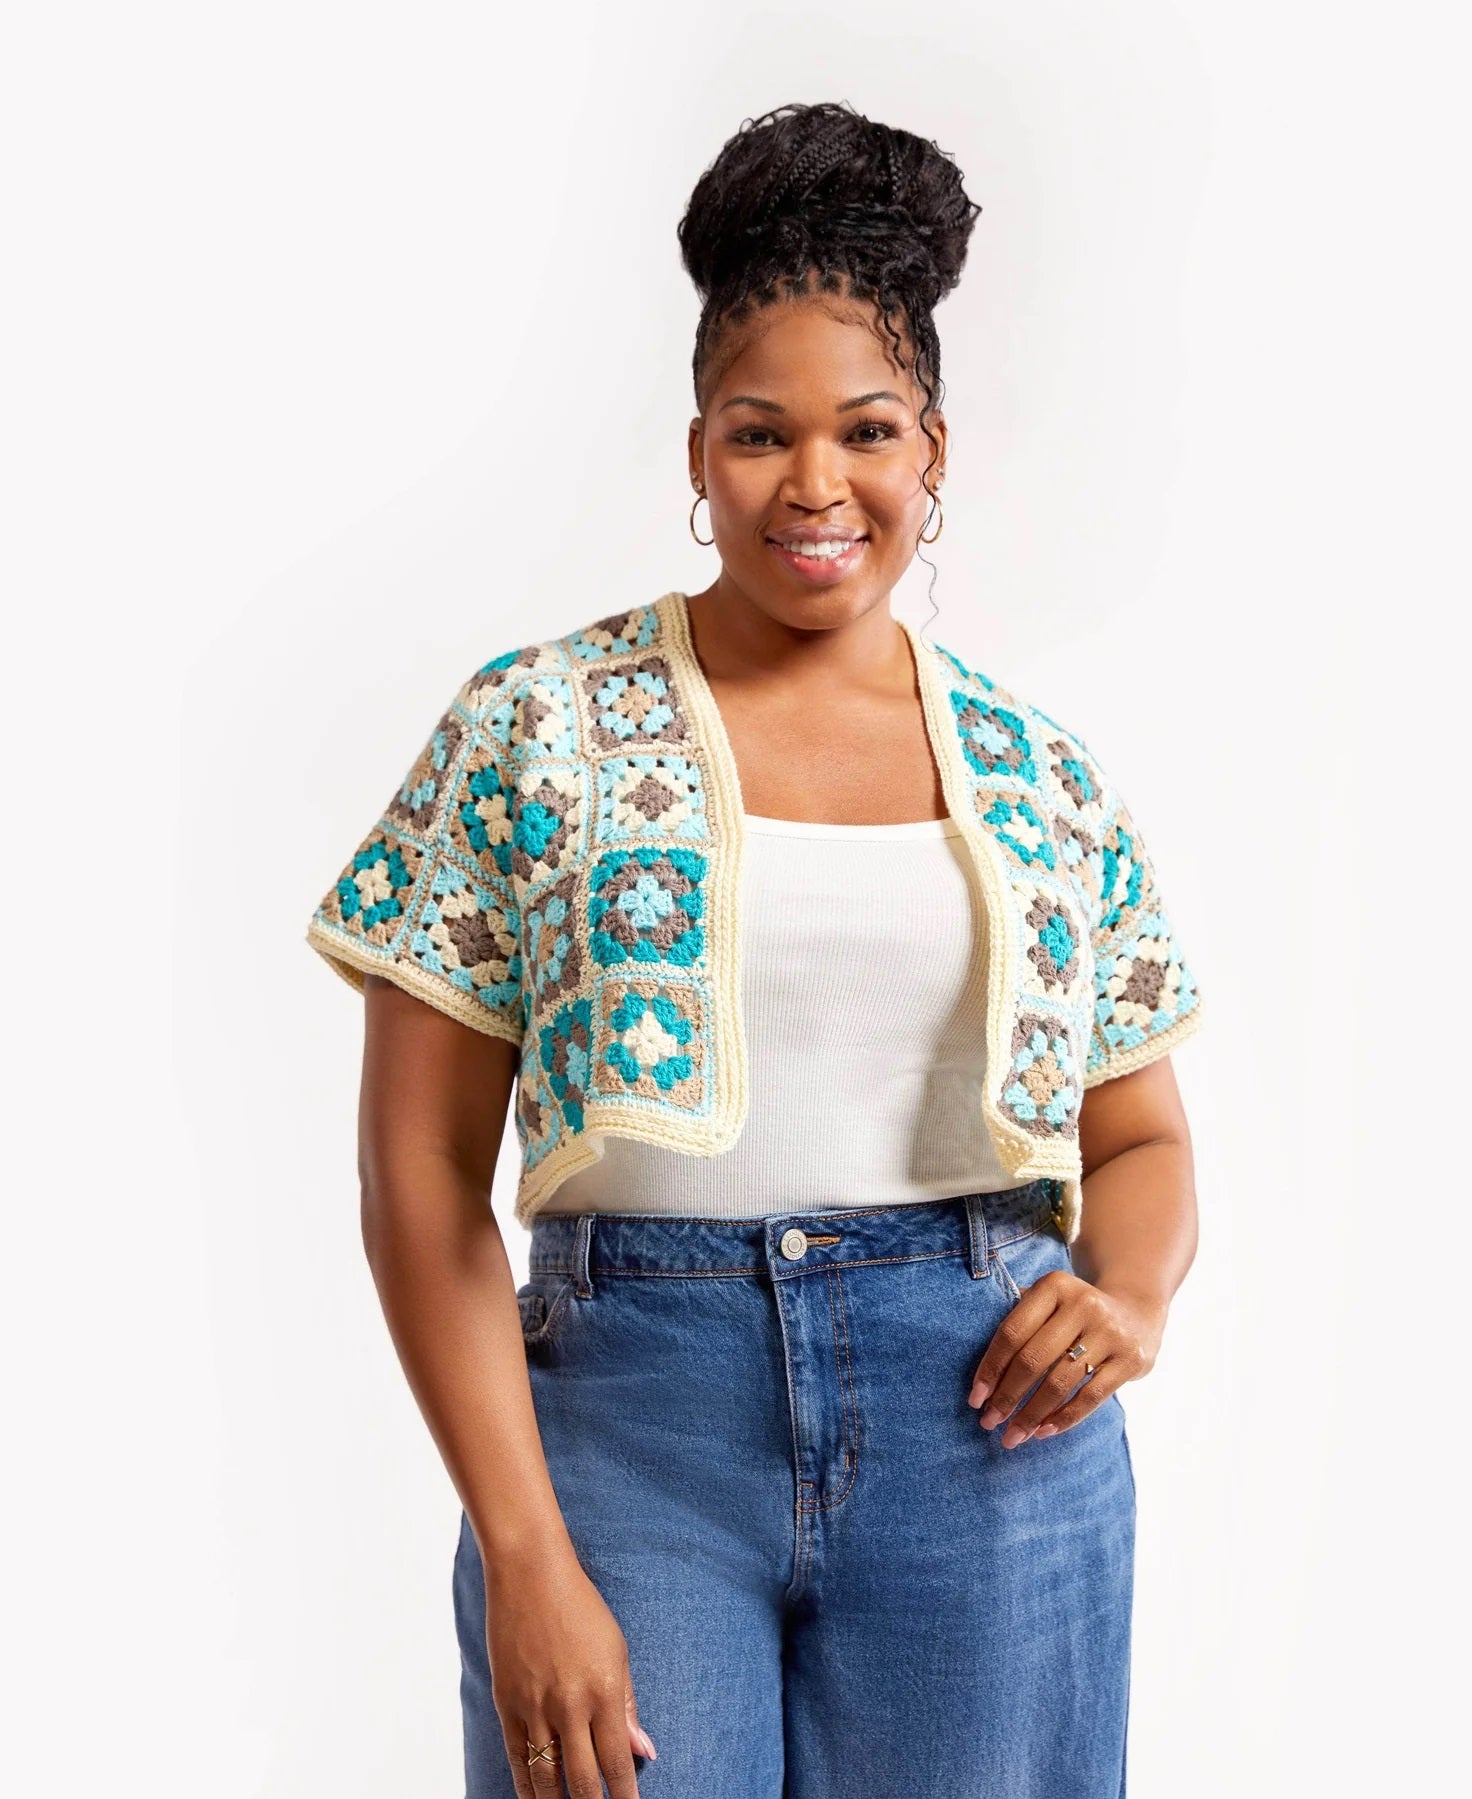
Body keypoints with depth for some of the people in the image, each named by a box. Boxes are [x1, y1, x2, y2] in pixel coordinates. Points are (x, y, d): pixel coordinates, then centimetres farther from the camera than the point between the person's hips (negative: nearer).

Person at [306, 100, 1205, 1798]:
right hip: (628, 1404, -2)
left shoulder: (1041, 772, 8)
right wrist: (523, 1556, -11)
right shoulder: (532, 729, -2)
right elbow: (423, 1172, -4)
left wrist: (1131, 1293, -6)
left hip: (990, 1426, 3)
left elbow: (1141, 1138, 16)